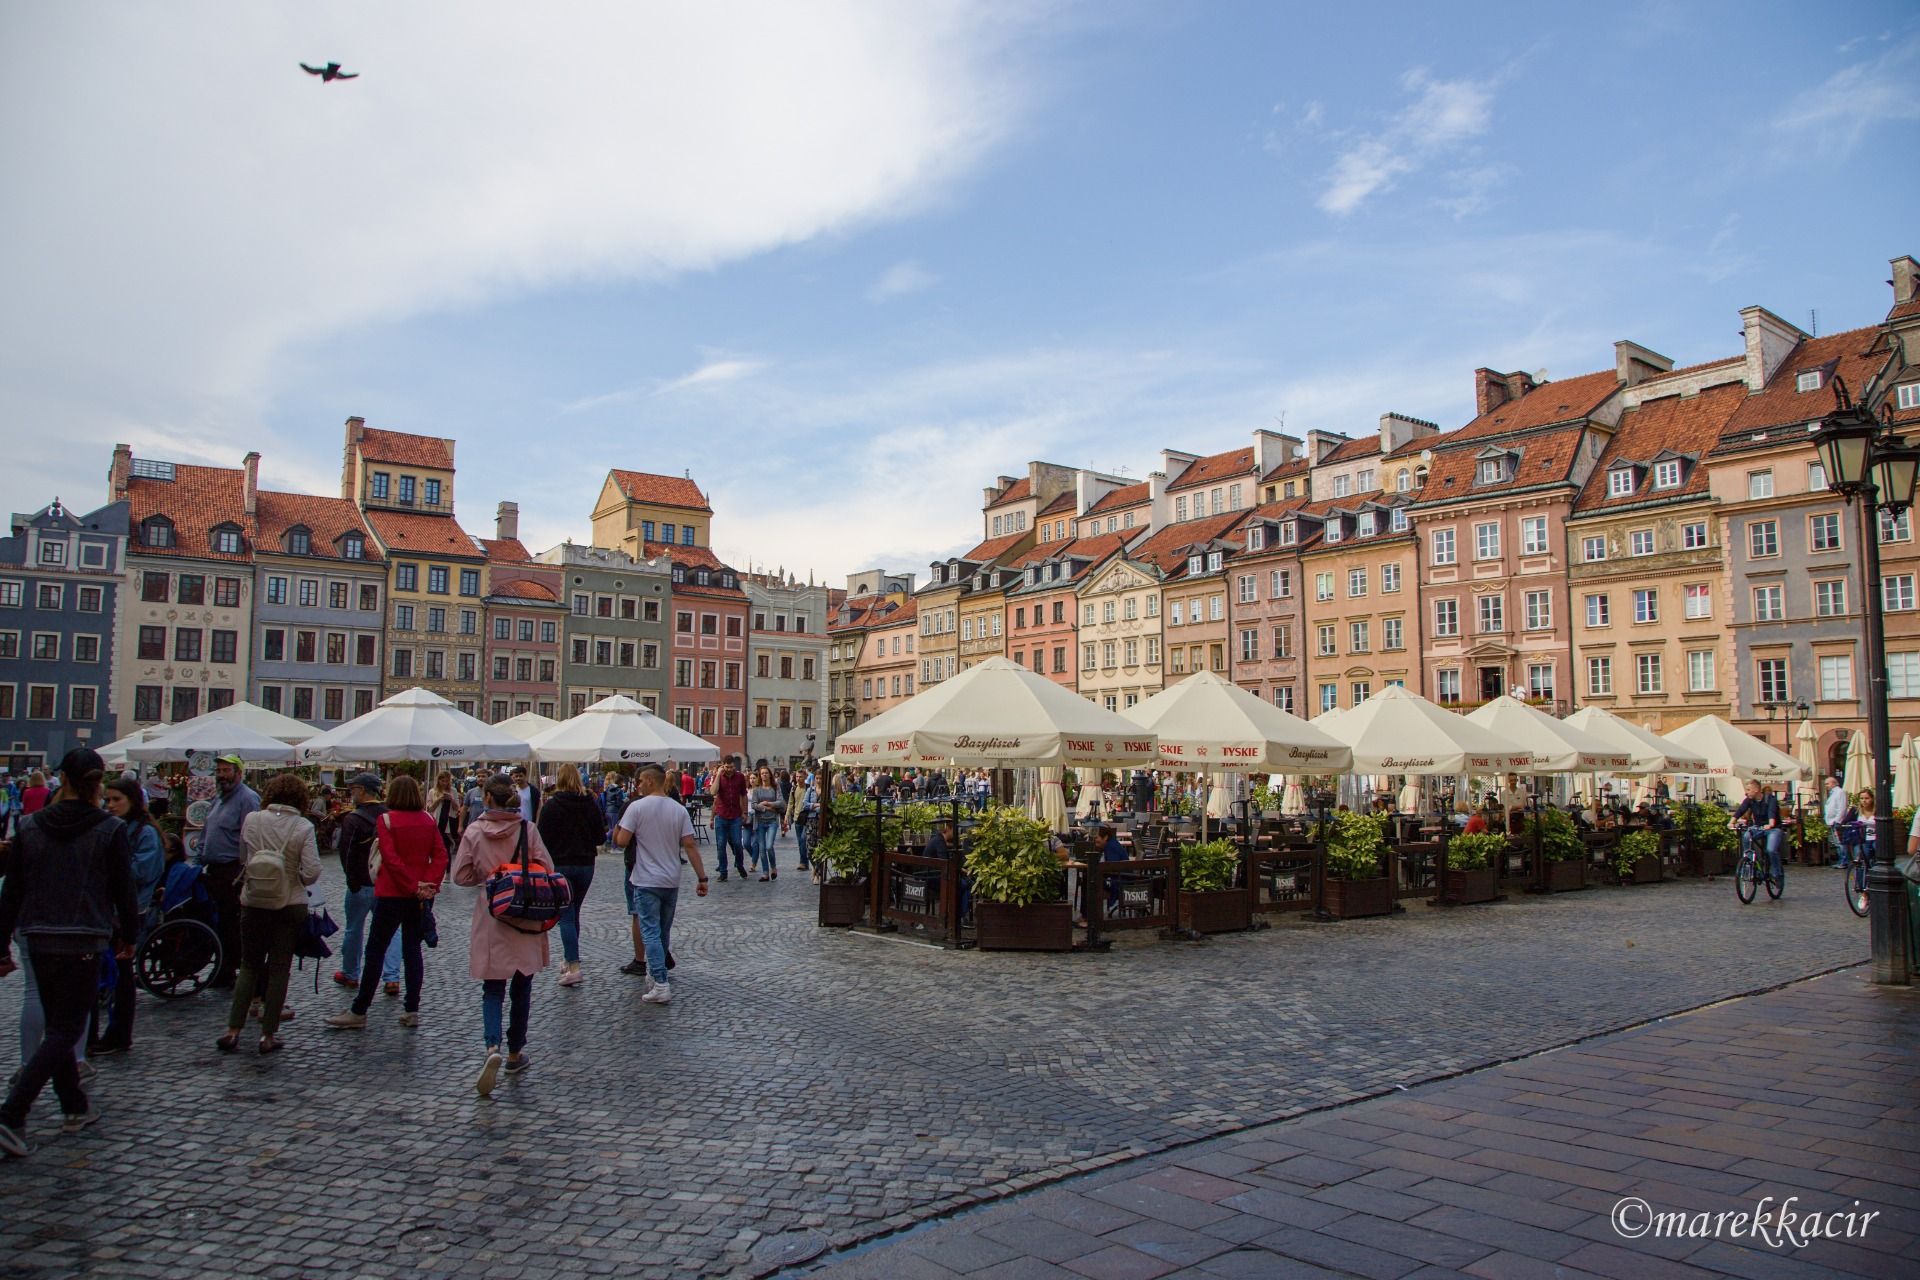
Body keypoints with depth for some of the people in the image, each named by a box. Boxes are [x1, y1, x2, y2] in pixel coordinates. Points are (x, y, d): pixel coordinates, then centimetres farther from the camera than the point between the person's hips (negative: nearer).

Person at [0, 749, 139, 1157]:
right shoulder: (110, 830, -8)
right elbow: (123, 890, -4)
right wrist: (129, 938, 10)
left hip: (38, 940, 4)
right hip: (83, 943, -4)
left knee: (57, 1024, 18)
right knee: (67, 1029, 1)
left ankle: (75, 1107, 27)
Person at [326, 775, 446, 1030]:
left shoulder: (386, 820, -9)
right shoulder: (428, 820, 4)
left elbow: (391, 859, -16)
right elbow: (440, 855, -2)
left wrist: (413, 887, -13)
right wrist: (430, 884, -8)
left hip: (392, 894, -4)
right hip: (420, 897, 4)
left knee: (375, 951, 3)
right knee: (412, 949, 10)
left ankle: (359, 1011, 10)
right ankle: (411, 1010, 10)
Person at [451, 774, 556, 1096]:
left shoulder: (474, 832, -8)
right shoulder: (528, 830, -9)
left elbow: (461, 875, -2)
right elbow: (546, 869, -7)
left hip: (489, 921, 0)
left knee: (492, 990, 6)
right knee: (521, 989, 14)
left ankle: (493, 1047, -17)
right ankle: (516, 1053, 24)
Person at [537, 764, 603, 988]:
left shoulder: (551, 806, -9)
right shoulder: (590, 805, 0)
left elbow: (543, 838, -10)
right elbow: (600, 836, 3)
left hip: (560, 864, -4)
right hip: (585, 864, 4)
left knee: (566, 916, -3)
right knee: (574, 913, 19)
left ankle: (574, 968, -12)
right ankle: (569, 960, 29)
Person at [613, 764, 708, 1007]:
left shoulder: (637, 807, -11)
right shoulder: (678, 810, 1)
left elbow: (621, 841, -13)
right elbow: (690, 845, -2)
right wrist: (702, 877, 0)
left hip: (646, 882, -5)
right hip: (672, 882, 5)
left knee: (651, 934, -4)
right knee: (663, 932, 17)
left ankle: (661, 986, -12)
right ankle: (654, 975, 30)